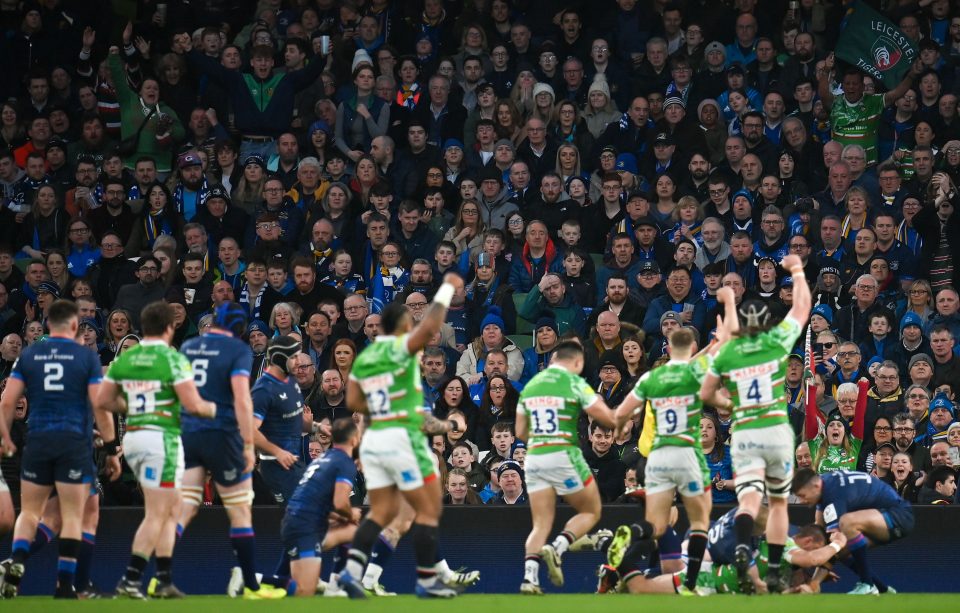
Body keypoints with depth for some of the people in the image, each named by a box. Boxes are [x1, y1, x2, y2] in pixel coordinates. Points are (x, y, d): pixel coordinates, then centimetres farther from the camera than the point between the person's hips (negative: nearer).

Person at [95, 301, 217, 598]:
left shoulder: (124, 359, 7)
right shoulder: (173, 359, -10)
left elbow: (101, 401, 10)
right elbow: (193, 404, -15)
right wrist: (214, 409, 4)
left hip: (132, 437, 7)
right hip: (162, 438, -7)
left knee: (172, 509, 17)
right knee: (156, 515, -1)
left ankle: (165, 580, 15)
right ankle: (130, 579, -7)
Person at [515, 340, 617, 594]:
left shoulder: (531, 384, 11)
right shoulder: (574, 383, -5)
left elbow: (520, 432, 15)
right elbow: (608, 419, -6)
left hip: (534, 457, 5)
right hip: (564, 456, -5)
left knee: (541, 524, 6)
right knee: (591, 512, 12)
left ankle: (529, 576, -14)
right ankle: (557, 548, -12)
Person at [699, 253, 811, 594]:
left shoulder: (726, 354, 3)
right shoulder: (777, 342, 1)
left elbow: (705, 394, 10)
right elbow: (802, 307, 14)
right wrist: (796, 270, 27)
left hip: (743, 436, 0)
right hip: (777, 433, 0)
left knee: (749, 500, -10)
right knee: (778, 502, 17)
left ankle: (742, 547, -42)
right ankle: (774, 572, 15)